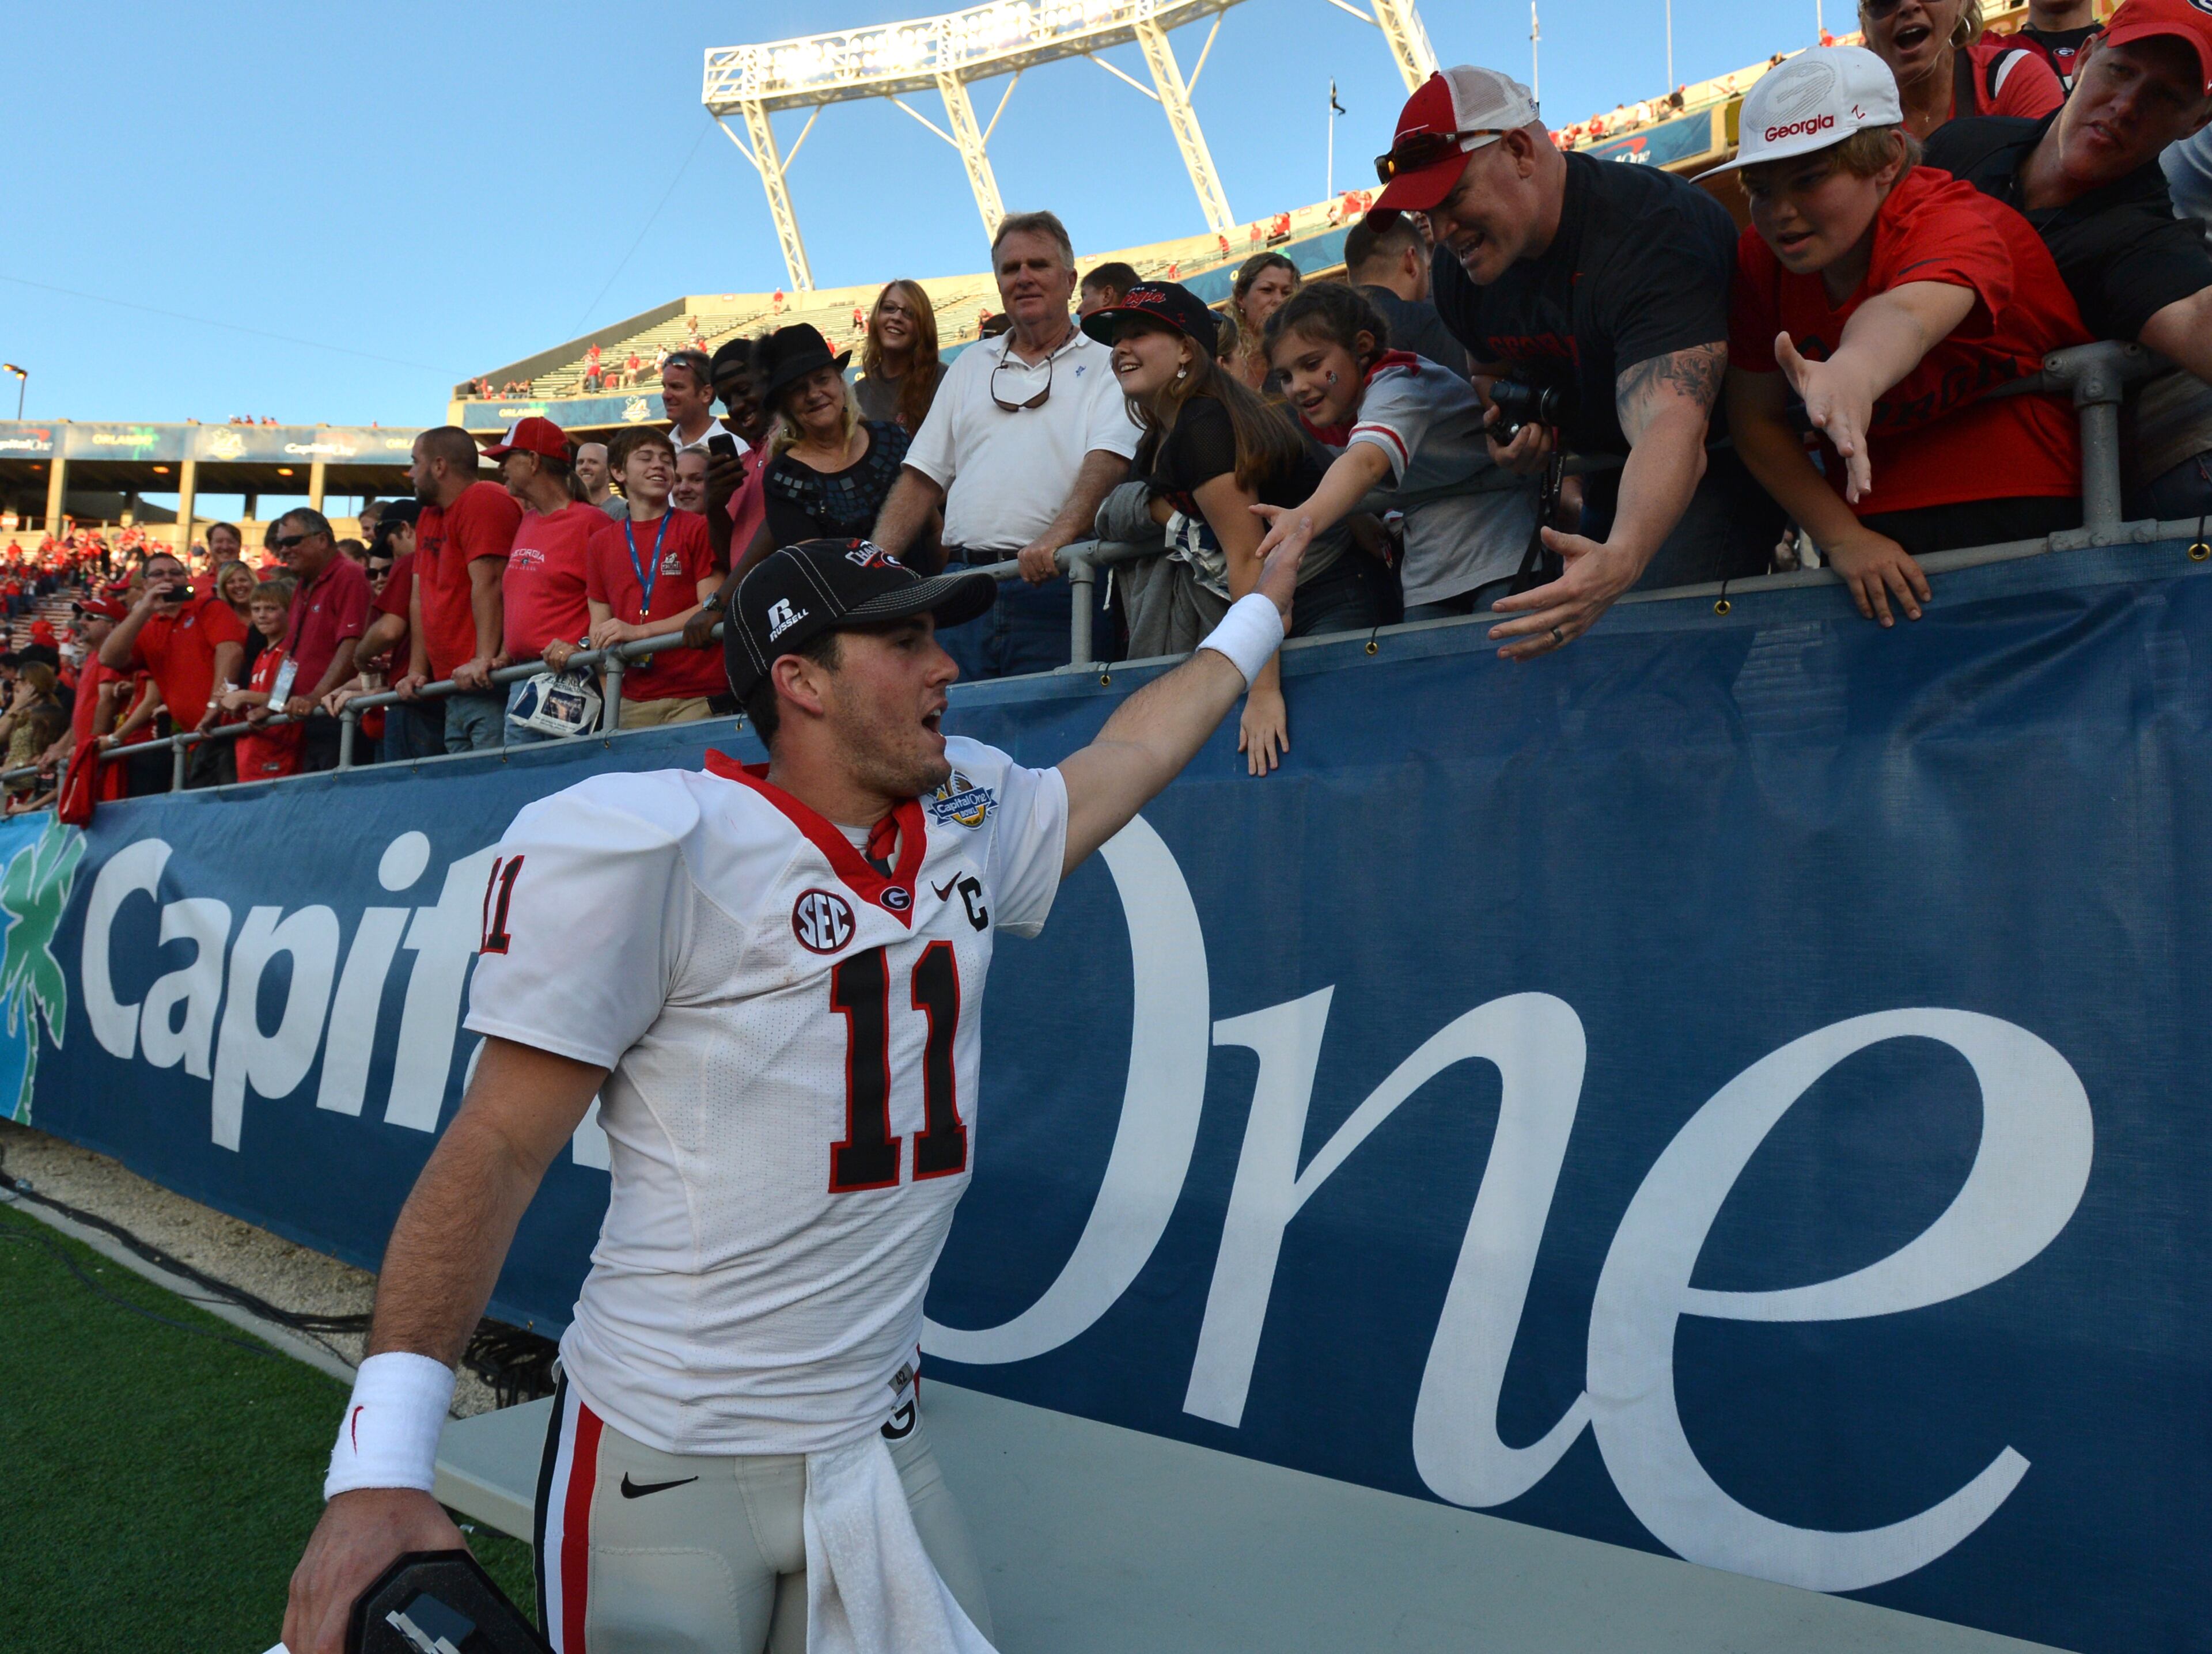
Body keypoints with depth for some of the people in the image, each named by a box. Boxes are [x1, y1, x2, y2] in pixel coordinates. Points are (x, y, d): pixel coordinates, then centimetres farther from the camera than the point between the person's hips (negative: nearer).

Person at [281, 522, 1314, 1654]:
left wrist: (1262, 608, 30)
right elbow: (496, 1150, -15)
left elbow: (1135, 746, 20)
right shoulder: (651, 849, -15)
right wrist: (376, 1470, -19)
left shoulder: (972, 830, 4)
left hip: (877, 1442, 6)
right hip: (664, 1468, -5)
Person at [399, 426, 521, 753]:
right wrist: (417, 671, 12)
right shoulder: (428, 516, 21)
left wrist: (484, 659, -25)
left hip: (487, 685, -9)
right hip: (454, 690, 9)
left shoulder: (484, 501, -7)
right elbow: (421, 599, 19)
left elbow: (488, 585, -18)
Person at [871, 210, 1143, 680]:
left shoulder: (1103, 365, 7)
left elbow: (1107, 462, -11)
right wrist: (875, 562, 4)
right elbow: (923, 478, 19)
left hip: (1055, 584, -4)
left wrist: (1057, 537, -29)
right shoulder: (971, 364, 22)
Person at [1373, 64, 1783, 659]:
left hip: (1718, 458, -8)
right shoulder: (1457, 268, -4)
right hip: (1607, 477, 8)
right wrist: (1506, 422, -5)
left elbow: (1672, 429, -45)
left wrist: (1620, 561, -64)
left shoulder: (1654, 231, -30)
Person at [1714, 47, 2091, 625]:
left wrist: (1852, 375, -64)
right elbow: (1755, 418, -4)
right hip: (1875, 530, 4)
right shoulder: (1760, 258, -4)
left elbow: (1903, 316, -41)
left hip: (2016, 511, -3)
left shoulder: (1958, 223, -17)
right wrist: (1841, 538, -15)